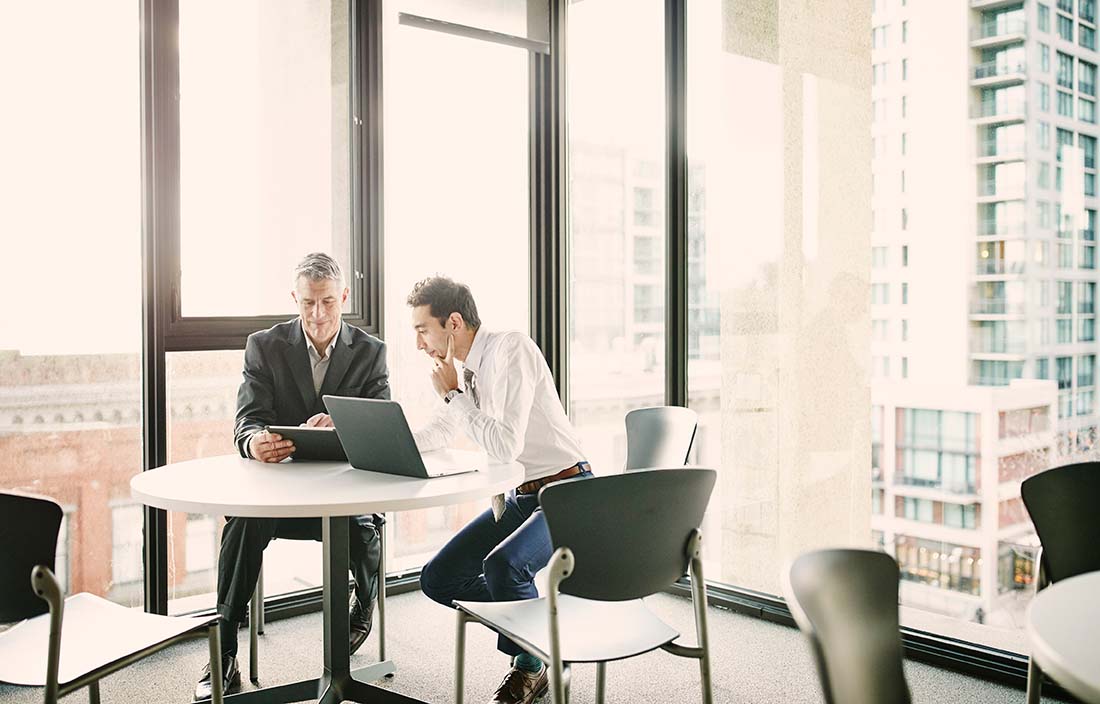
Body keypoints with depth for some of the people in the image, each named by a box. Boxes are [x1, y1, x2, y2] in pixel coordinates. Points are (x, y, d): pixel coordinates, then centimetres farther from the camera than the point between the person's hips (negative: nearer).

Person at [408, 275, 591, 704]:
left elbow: (506, 446, -28)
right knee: (438, 580, 3)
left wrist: (453, 394, -18)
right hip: (519, 496, 9)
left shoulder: (511, 350, -19)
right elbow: (436, 435, 21)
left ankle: (531, 666, -2)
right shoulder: (466, 368, 6)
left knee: (502, 565, -32)